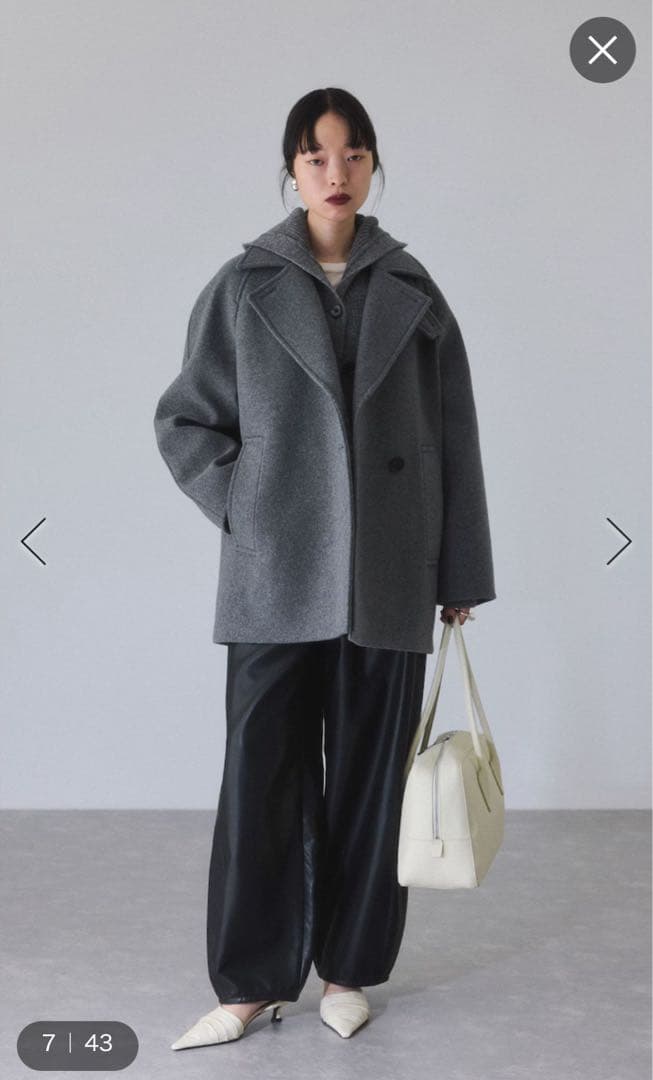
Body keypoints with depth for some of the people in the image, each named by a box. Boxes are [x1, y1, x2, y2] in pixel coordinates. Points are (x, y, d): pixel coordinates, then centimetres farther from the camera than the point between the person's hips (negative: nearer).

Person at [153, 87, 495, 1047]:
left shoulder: (412, 293, 6)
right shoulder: (243, 287, 3)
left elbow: (454, 439, 6)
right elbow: (184, 419, 7)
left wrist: (461, 573, 5)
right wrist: (245, 508, -4)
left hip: (387, 579, 1)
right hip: (276, 580, -1)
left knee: (369, 776, 7)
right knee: (264, 777, 2)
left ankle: (347, 968, 23)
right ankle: (253, 980, 15)